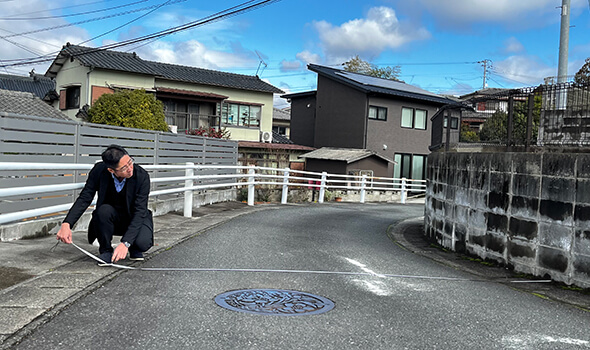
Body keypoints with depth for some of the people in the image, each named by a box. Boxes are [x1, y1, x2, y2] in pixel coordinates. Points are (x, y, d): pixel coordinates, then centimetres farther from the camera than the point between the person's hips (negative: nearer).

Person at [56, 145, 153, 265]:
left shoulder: (142, 176, -26)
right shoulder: (99, 170, -20)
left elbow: (139, 212, -29)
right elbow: (84, 199, -16)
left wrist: (125, 243, -40)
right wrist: (66, 224, -33)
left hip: (135, 218, -2)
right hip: (112, 218, 2)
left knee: (143, 243, -33)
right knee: (104, 210, -34)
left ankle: (134, 249, 6)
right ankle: (106, 251, -9)